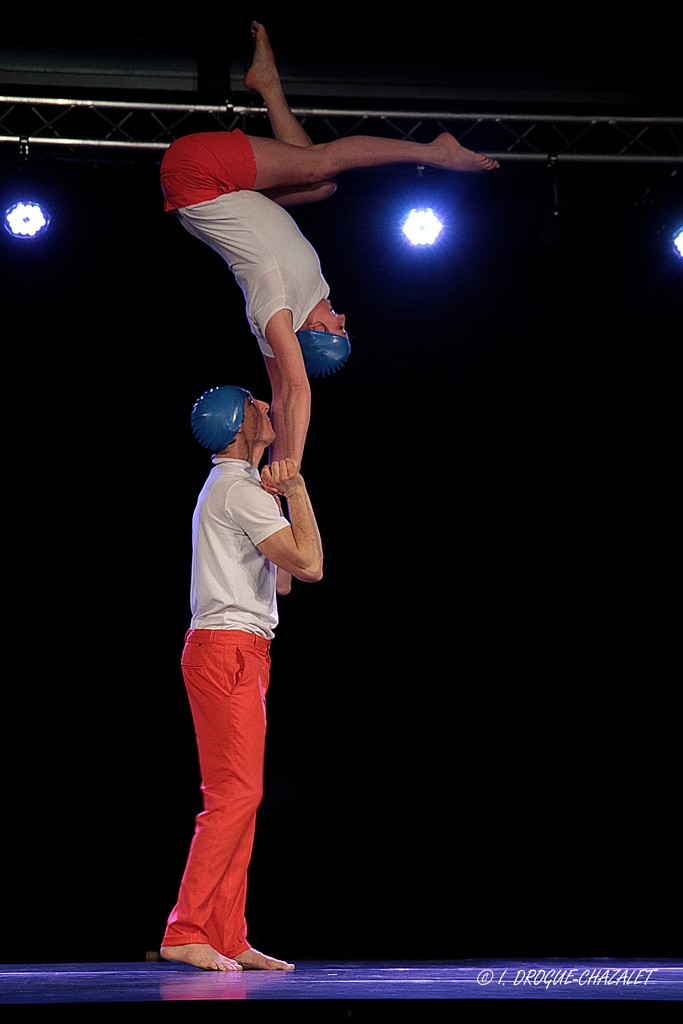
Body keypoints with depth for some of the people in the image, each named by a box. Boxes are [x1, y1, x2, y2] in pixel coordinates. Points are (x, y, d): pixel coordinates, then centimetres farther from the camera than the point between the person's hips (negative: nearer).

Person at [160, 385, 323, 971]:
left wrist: (282, 496, 16)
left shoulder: (228, 487, 24)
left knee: (237, 795, 7)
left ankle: (228, 939, 6)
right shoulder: (241, 489, -9)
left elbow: (283, 579, 24)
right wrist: (296, 490, -6)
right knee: (235, 794, -14)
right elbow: (310, 565, -16)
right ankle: (186, 933, -16)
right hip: (228, 651, -10)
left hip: (238, 657, 10)